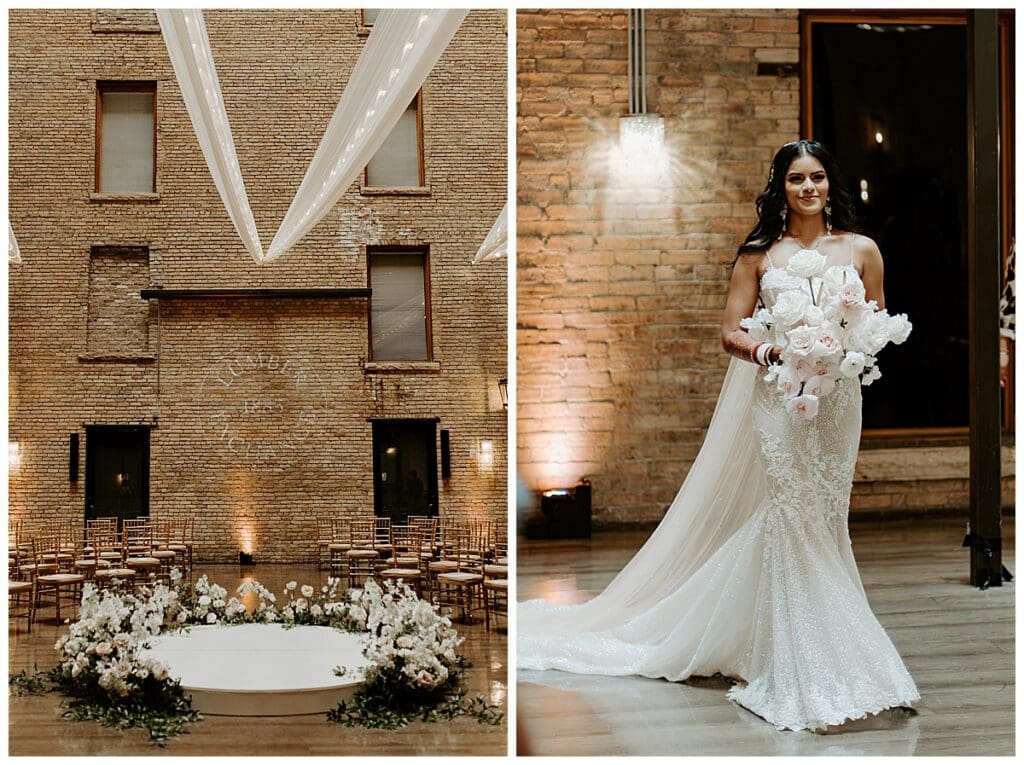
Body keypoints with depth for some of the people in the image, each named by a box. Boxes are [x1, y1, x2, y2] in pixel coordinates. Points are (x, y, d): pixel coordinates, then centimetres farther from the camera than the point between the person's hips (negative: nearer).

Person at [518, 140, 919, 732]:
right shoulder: (760, 254, 3)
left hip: (837, 400, 2)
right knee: (791, 523, -3)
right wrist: (763, 349, -19)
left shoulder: (861, 250, 7)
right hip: (778, 399, -2)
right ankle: (802, 670, 6)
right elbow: (731, 331, 2)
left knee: (824, 523, 7)